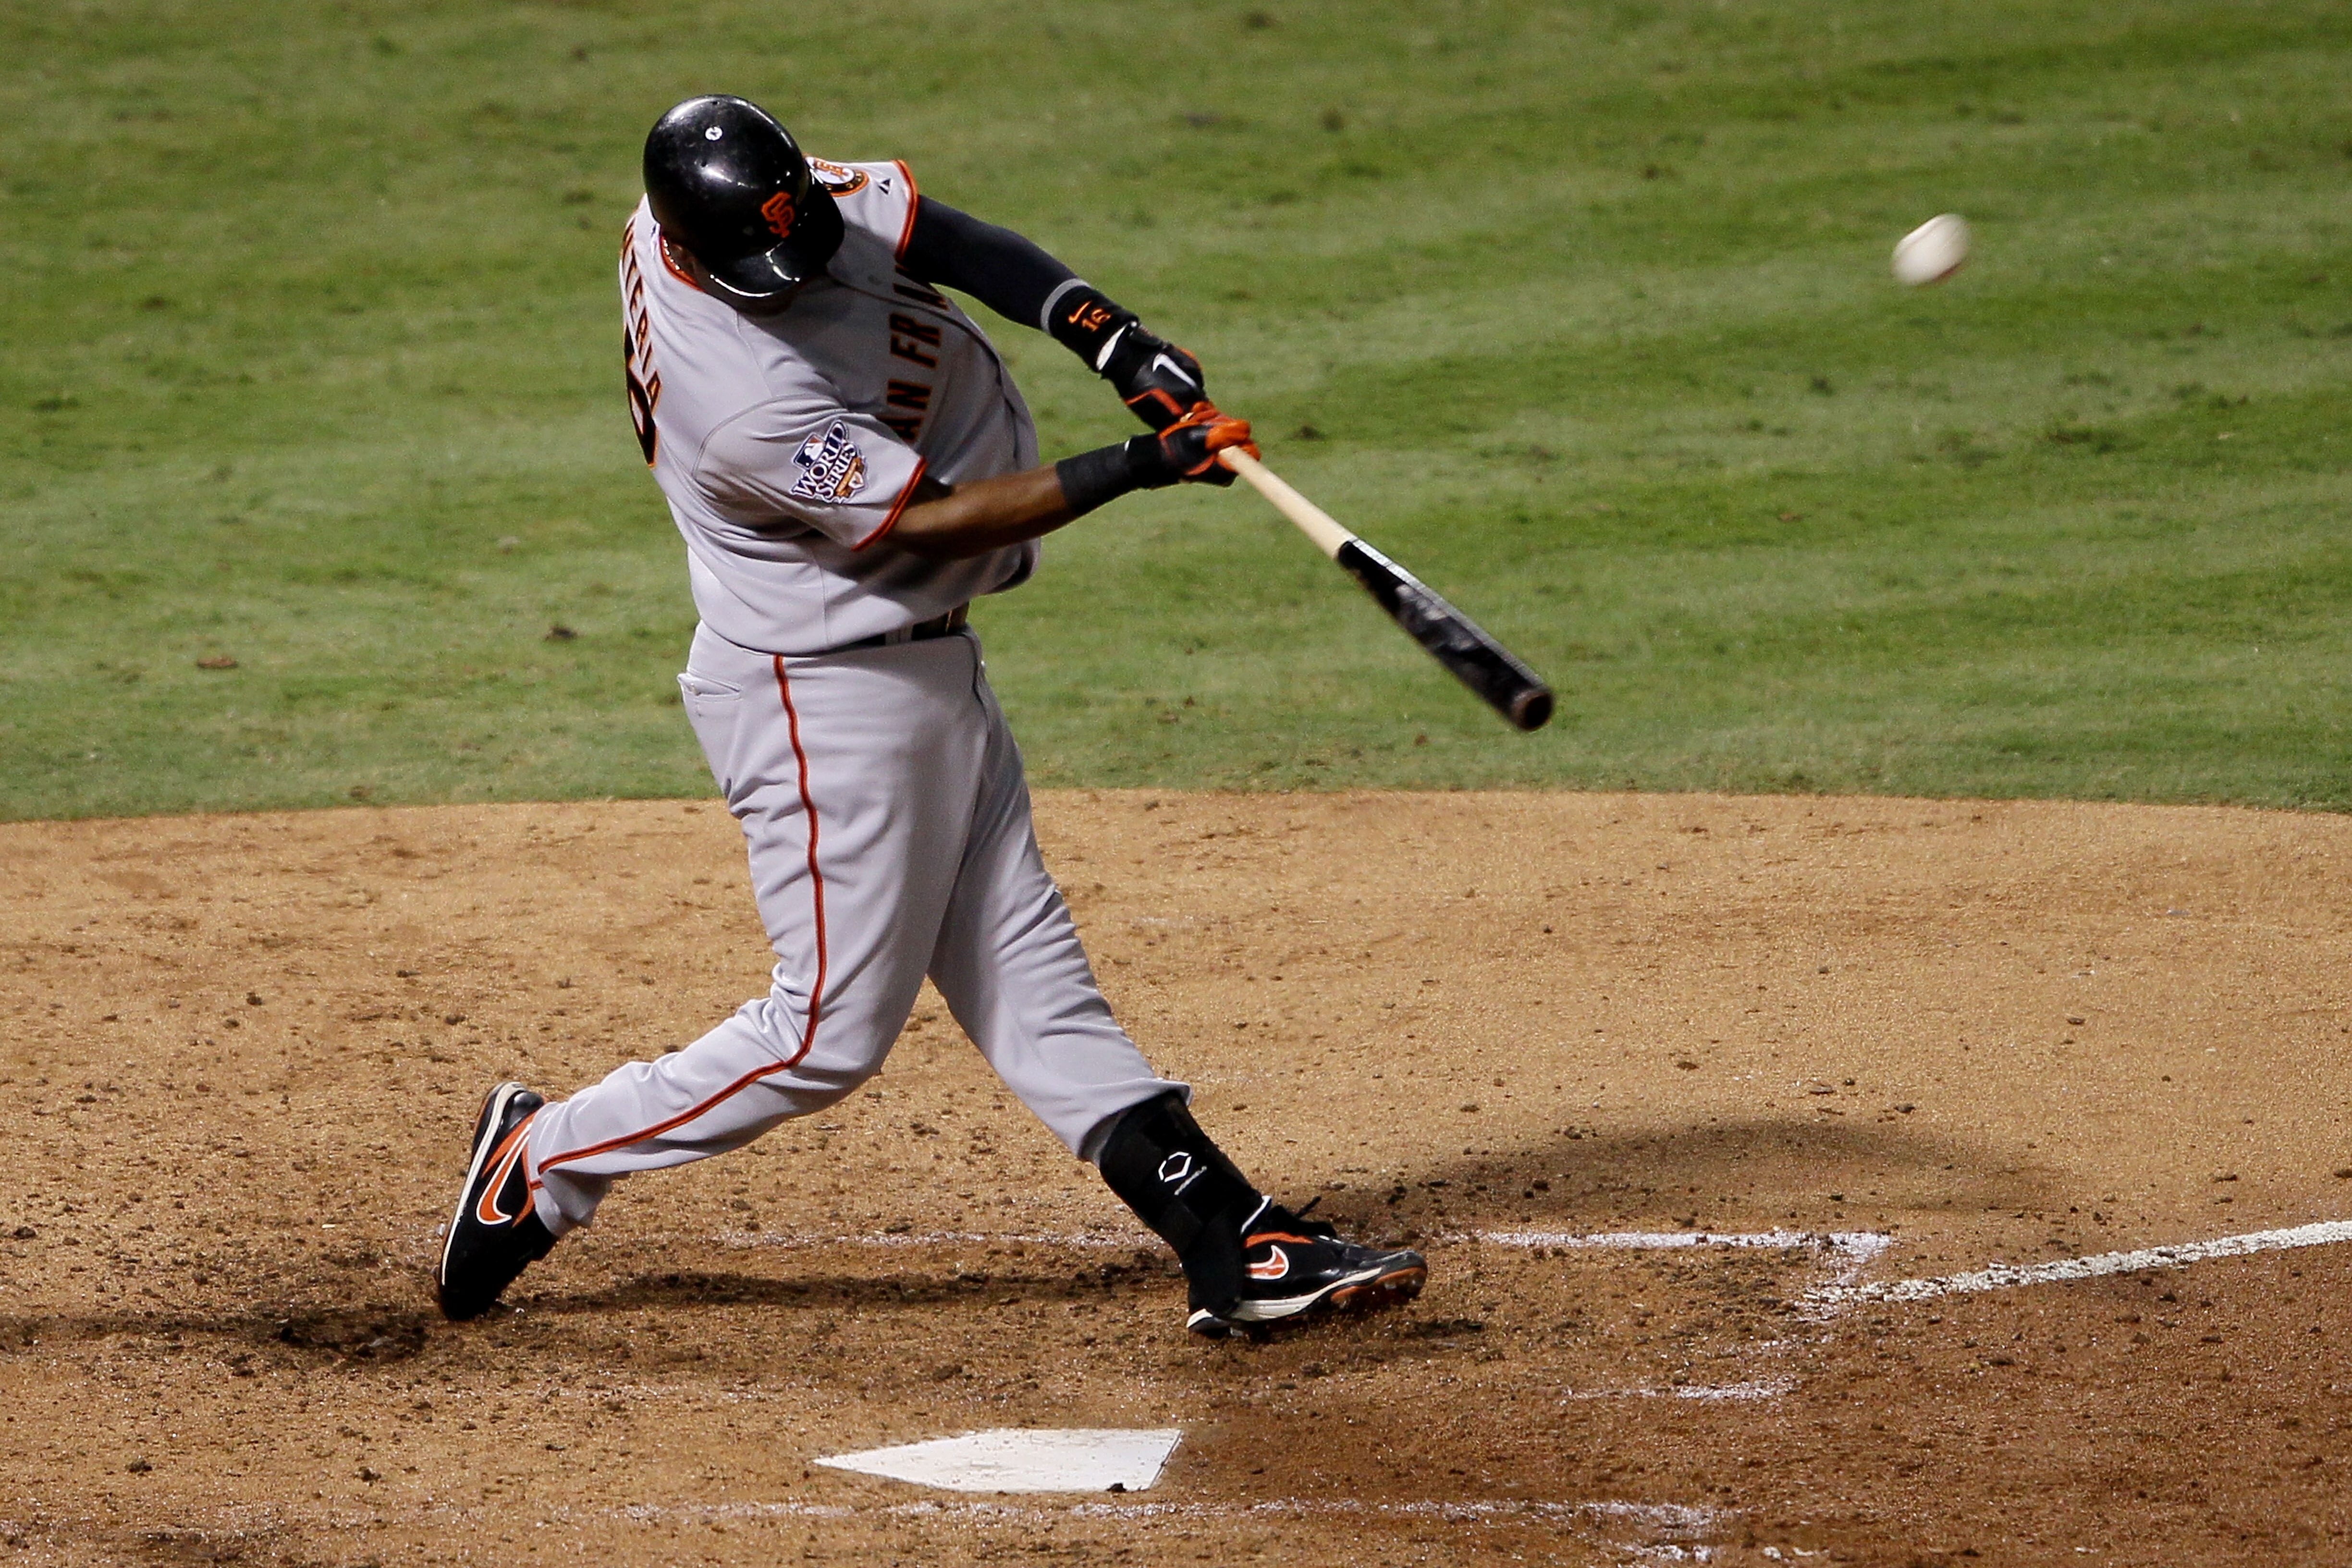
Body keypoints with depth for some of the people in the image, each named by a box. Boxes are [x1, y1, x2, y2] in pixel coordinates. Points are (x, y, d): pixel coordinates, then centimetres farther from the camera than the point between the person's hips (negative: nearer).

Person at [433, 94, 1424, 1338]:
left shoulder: (754, 200, -7)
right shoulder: (746, 407, -31)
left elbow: (954, 240, -1)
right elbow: (937, 520, -23)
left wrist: (1116, 343, -15)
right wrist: (1136, 467, -22)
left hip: (923, 667, 9)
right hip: (826, 699, -9)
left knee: (1028, 977, 9)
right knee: (831, 1032, -1)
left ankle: (1235, 1242, 8)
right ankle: (547, 1160, 14)